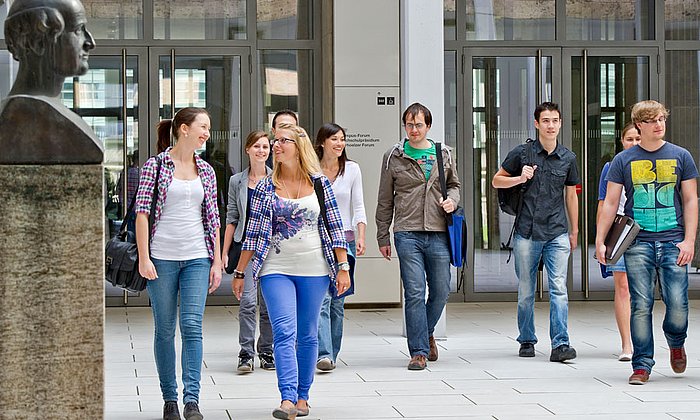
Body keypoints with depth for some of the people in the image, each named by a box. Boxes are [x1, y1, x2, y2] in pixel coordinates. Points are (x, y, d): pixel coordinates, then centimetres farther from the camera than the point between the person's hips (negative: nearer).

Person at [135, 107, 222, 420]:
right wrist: (144, 258, -10)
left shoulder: (206, 171, 11)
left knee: (192, 326, -9)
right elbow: (142, 213, -4)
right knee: (165, 330, 4)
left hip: (197, 258, 2)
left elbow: (213, 218, 13)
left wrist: (217, 262, 8)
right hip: (162, 258, -2)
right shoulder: (155, 166, -1)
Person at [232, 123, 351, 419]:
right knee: (285, 333, -13)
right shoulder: (265, 188, 3)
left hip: (314, 271, 1)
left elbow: (335, 227, 6)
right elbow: (253, 233, 6)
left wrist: (343, 267, 1)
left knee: (308, 335, 8)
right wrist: (239, 273, 5)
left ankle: (302, 396, 18)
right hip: (277, 270, -1)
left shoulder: (320, 183, 4)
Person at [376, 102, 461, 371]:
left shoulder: (444, 154, 11)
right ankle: (419, 351, -2)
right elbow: (385, 201, 9)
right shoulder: (394, 157, 5)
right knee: (414, 293, -7)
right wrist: (383, 237, 9)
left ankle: (426, 333, 33)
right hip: (407, 234, -2)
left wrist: (452, 199, 0)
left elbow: (454, 184, 24)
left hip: (438, 234, 3)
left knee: (441, 292, 7)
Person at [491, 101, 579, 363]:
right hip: (527, 233, -1)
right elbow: (496, 181, 9)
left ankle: (560, 344, -12)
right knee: (525, 292, 7)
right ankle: (527, 341, 21)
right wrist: (520, 178, -9)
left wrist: (574, 231, 20)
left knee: (559, 288, -10)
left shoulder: (568, 158, 8)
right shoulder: (522, 153, 1)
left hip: (557, 234, 1)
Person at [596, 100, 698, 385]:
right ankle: (642, 365, 4)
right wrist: (599, 241, 0)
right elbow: (610, 203, 8)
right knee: (641, 305, -4)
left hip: (672, 241, 0)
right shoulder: (623, 160, 7)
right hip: (637, 242, 0)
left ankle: (676, 343, 26)